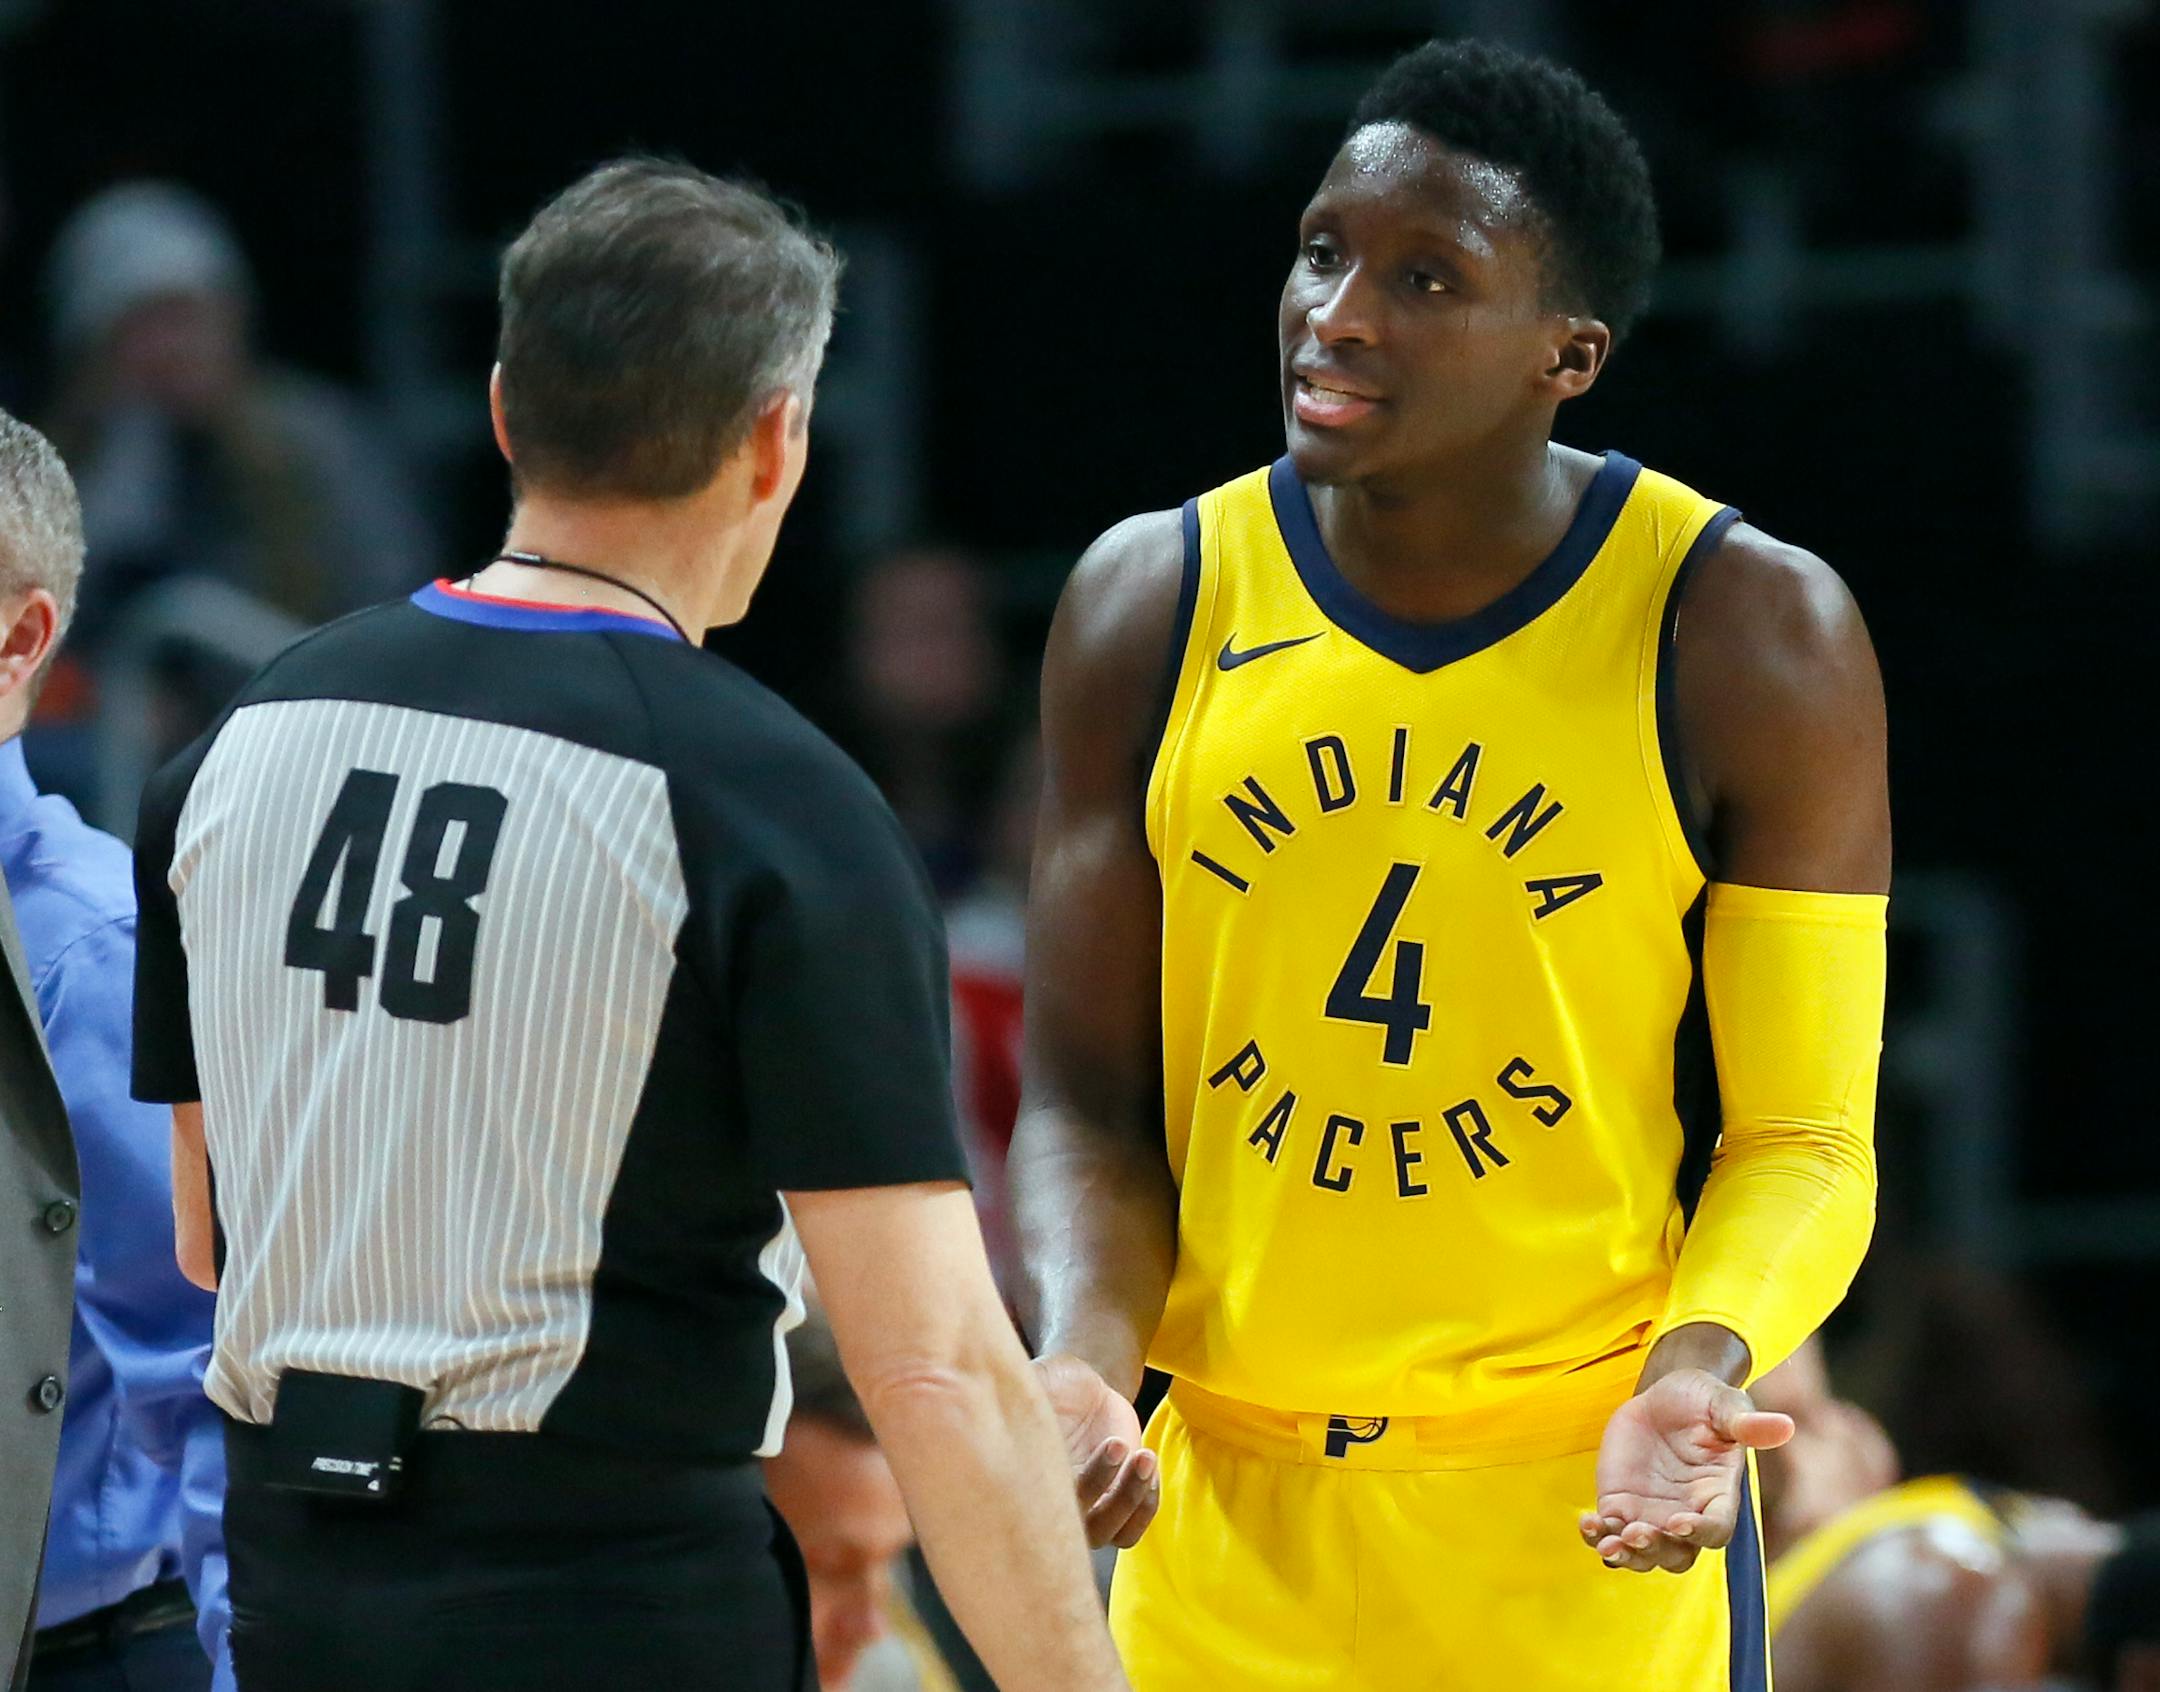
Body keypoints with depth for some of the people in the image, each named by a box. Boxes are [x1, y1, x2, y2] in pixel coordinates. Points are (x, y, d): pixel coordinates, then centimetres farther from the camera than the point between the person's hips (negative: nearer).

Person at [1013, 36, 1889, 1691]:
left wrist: (1700, 1370, -23)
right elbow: (1087, 1092, 5)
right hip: (1226, 1508, 3)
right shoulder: (1152, 604, 2)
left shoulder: (1749, 634, -6)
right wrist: (1086, 1356, -14)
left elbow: (1803, 1133, -4)